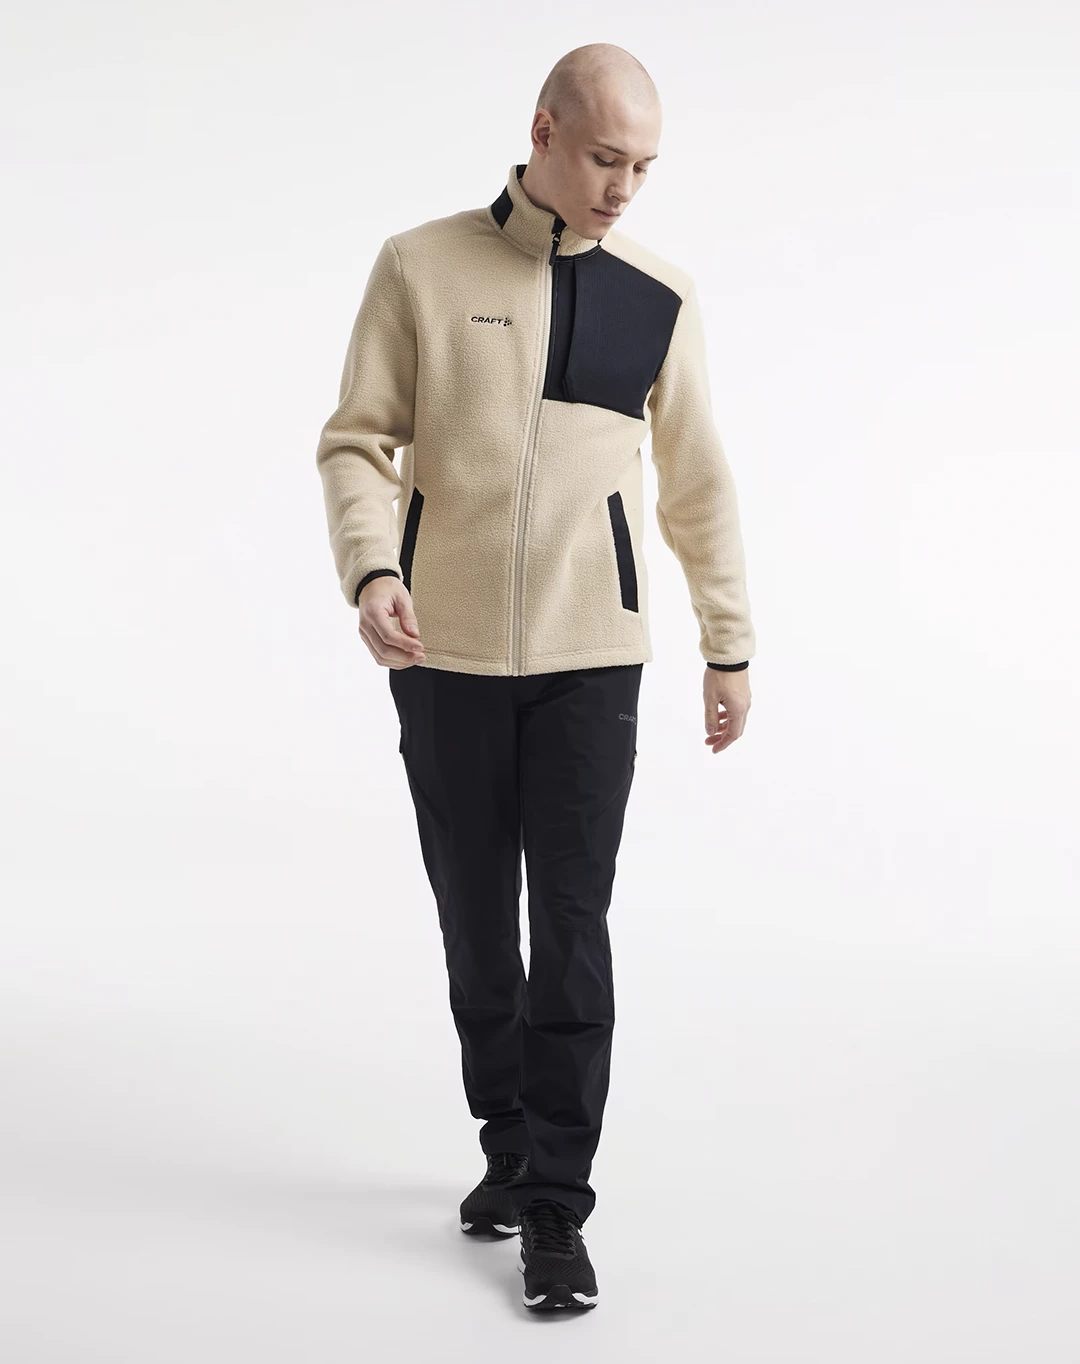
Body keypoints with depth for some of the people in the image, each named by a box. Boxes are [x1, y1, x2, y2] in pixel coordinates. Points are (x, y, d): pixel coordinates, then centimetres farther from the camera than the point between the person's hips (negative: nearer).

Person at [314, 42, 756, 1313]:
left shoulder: (660, 296, 3)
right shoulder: (421, 267, -1)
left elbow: (697, 483, 10)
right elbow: (358, 440, -1)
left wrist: (729, 643, 11)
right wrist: (371, 570, -18)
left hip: (589, 657, 0)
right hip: (445, 651, 0)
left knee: (571, 923, -4)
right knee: (475, 918, 10)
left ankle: (556, 1205, 4)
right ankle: (511, 1145, 29)